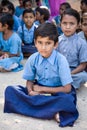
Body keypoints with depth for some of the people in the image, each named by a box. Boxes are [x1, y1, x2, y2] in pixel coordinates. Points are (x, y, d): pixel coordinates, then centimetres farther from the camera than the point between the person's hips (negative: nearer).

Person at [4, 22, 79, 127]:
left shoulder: (61, 60, -17)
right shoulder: (33, 59, -8)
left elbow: (67, 89, -15)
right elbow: (29, 81, 4)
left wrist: (42, 89, -12)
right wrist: (31, 92, -20)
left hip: (56, 92, -5)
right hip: (37, 90, 5)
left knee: (68, 100, -39)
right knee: (10, 90, -19)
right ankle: (51, 111, -26)